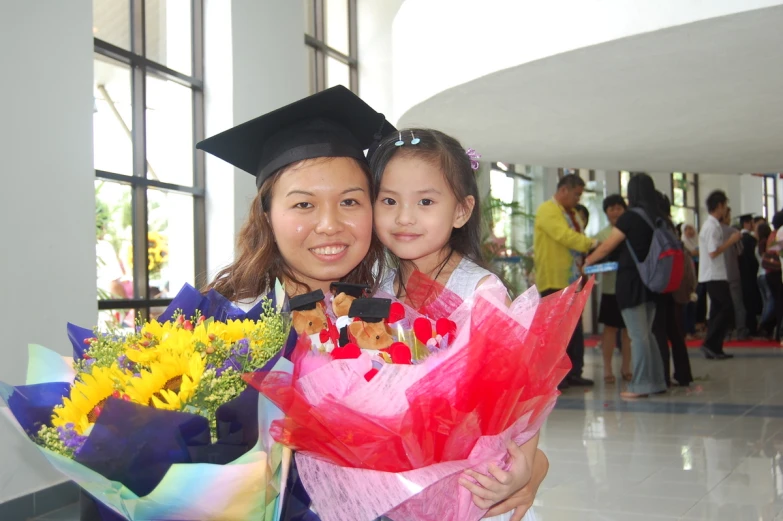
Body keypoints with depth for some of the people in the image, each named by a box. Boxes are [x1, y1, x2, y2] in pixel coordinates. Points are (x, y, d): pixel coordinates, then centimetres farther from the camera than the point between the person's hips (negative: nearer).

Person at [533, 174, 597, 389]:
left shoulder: (571, 214, 19)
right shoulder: (547, 210, -10)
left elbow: (575, 242, 18)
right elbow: (565, 236, -23)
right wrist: (592, 243, -24)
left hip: (571, 281, 9)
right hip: (553, 281, -9)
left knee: (575, 329, 10)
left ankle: (573, 373, 17)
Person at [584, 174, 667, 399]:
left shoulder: (630, 217, -11)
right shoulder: (659, 218, 6)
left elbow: (607, 247, -6)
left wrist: (587, 261, 9)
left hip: (631, 280, -7)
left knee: (638, 335, -3)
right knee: (646, 332, 15)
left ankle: (641, 385, 1)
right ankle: (656, 381, 18)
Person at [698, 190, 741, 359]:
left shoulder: (710, 225, 15)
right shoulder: (713, 226, -15)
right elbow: (713, 252, -22)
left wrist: (731, 240, 15)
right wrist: (731, 241, -13)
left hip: (712, 276, 10)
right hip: (715, 276, -10)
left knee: (718, 310, 10)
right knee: (728, 309, -9)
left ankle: (714, 349, 11)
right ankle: (710, 344, -8)